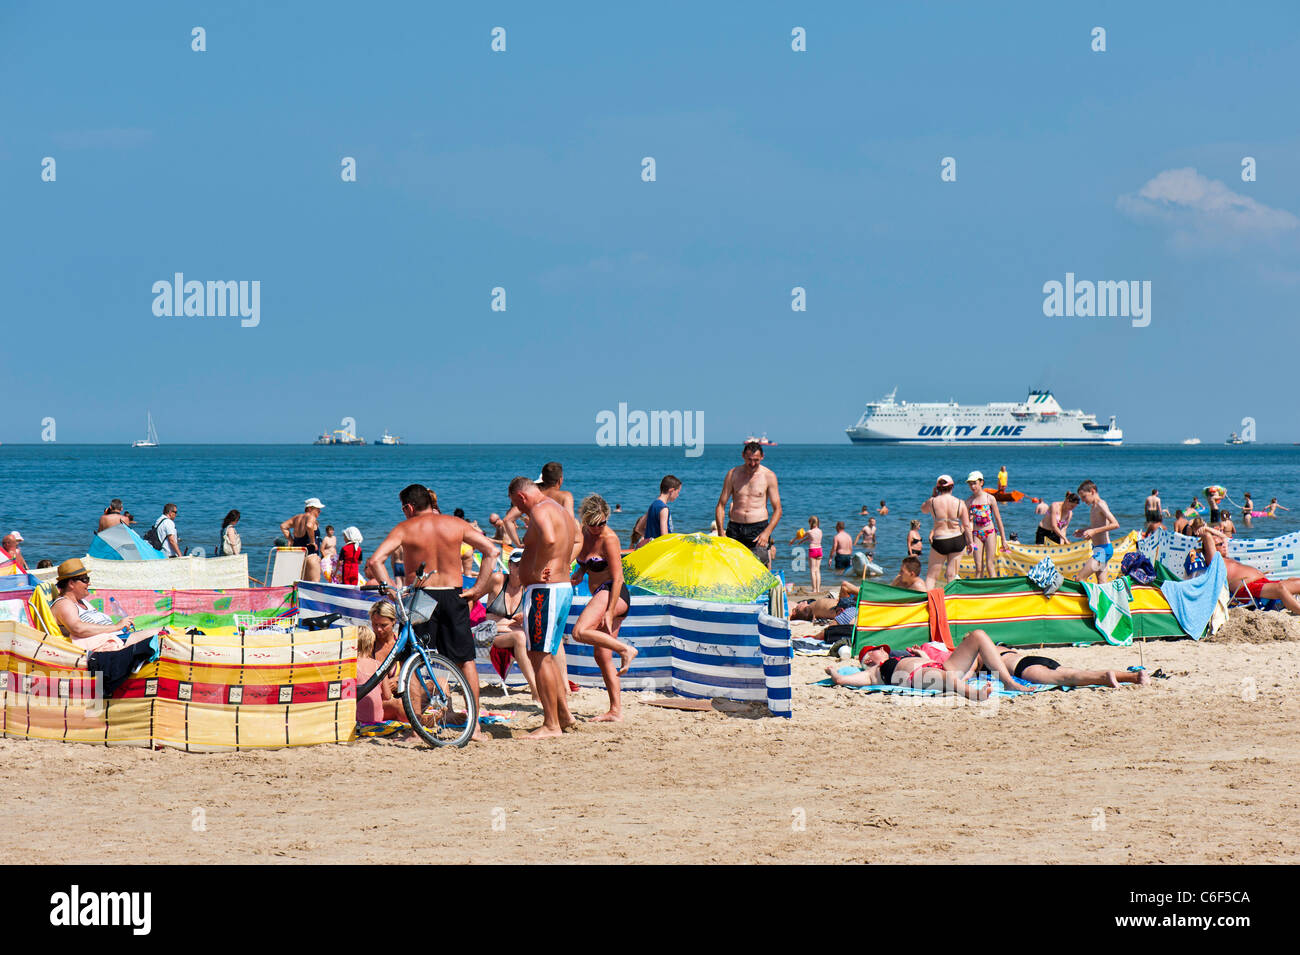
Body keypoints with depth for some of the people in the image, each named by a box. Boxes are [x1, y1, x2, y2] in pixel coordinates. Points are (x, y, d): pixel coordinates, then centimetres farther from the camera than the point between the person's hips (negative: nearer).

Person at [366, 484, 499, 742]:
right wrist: (478, 588, 1)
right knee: (466, 661, 12)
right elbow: (491, 551, 0)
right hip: (454, 594, 2)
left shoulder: (405, 528, -2)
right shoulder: (455, 524, 5)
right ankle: (475, 726, 11)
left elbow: (374, 561, -13)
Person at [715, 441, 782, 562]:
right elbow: (721, 506, 8)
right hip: (735, 529, 2)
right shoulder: (733, 474, 6)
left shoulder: (768, 476, 2)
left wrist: (767, 532, -14)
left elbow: (777, 510, 2)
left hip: (758, 529, -2)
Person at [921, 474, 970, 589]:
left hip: (939, 541, -1)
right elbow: (966, 526, -3)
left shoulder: (933, 502, -8)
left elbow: (923, 509, 15)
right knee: (951, 575, 10)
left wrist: (932, 496, 17)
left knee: (931, 575, 8)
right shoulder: (960, 503, -6)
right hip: (958, 540, 1)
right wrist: (970, 542, 8)